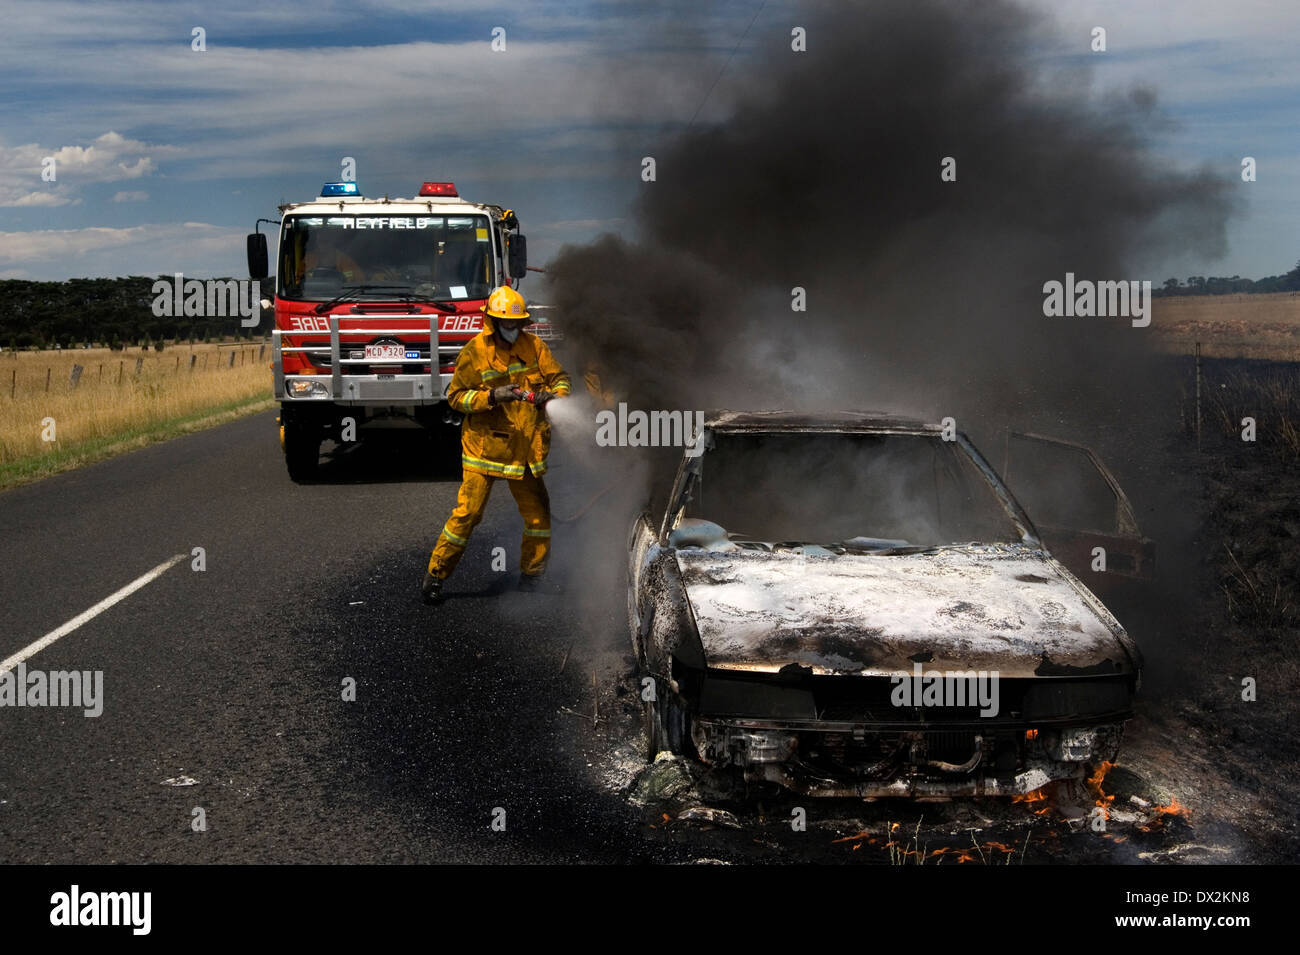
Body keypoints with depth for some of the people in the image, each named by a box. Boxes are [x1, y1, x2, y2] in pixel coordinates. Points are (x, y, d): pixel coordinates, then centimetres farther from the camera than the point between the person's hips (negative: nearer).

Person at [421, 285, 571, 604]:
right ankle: (435, 575, 6)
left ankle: (530, 577, 21)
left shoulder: (534, 346, 4)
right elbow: (456, 396, -6)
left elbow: (560, 378, 7)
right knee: (467, 512, -7)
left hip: (524, 447, 4)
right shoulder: (474, 352, -6)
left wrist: (552, 395, -16)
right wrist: (492, 396, -21)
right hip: (483, 445, -4)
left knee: (538, 514, 4)